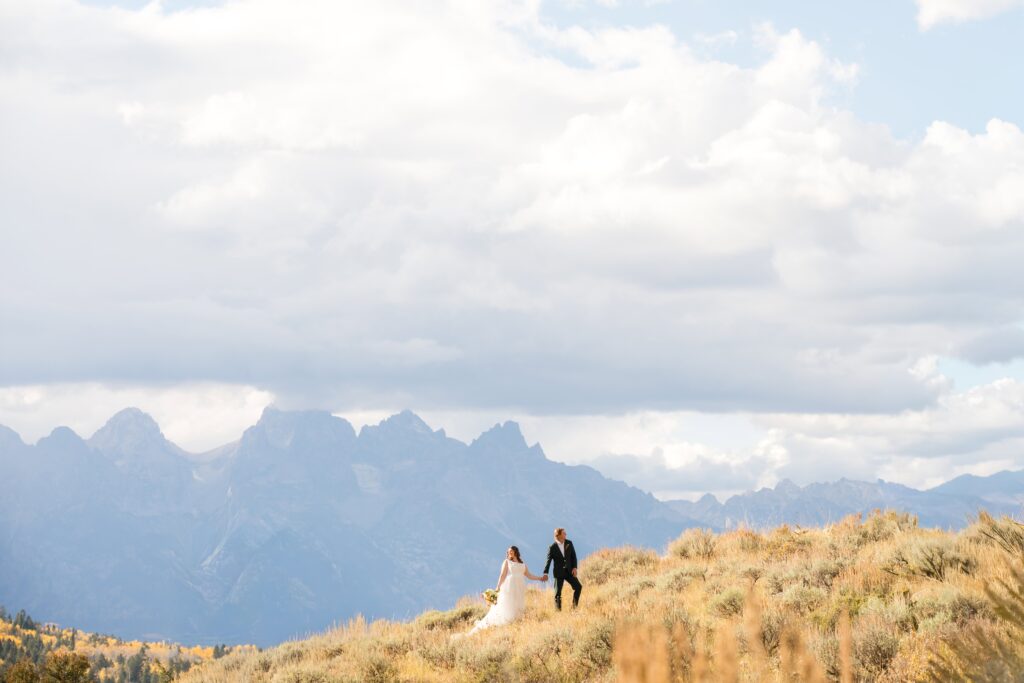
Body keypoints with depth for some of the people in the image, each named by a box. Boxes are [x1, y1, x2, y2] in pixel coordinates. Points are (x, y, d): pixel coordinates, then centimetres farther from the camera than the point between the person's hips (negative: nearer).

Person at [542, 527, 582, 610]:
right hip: (559, 573, -3)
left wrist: (574, 567, -8)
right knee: (558, 593, -1)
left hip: (569, 571, 3)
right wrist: (545, 573, -17)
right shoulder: (552, 547, -9)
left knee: (578, 587, -7)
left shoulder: (569, 543, 1)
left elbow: (573, 556, 5)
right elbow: (548, 561, -9)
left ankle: (574, 606, 5)